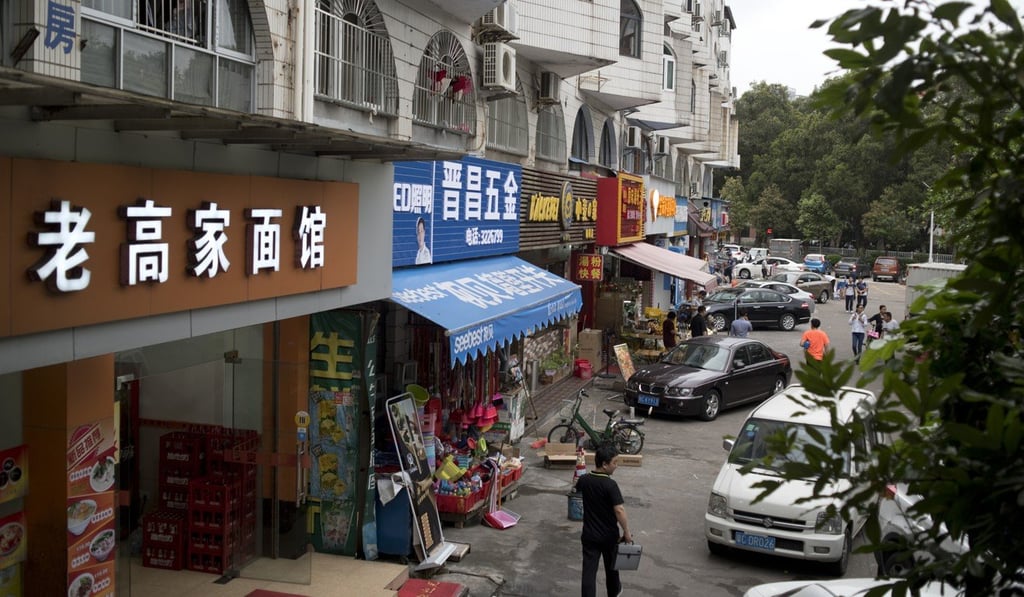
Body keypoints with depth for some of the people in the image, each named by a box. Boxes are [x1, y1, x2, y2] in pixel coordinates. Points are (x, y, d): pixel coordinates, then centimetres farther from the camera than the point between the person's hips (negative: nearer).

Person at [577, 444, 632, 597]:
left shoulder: (584, 480, -5)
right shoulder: (610, 485, -23)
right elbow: (619, 510, -29)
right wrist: (627, 533, -19)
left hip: (589, 535, 3)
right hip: (609, 536, -2)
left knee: (589, 571, 2)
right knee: (611, 565, 23)